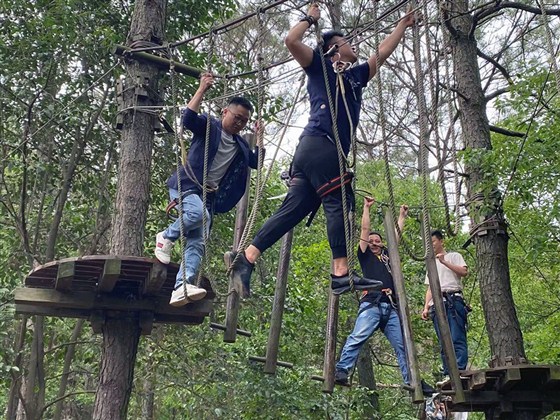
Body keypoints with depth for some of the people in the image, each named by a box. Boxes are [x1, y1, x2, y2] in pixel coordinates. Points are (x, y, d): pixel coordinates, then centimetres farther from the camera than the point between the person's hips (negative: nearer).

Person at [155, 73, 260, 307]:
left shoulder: (240, 144, 21)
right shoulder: (208, 126, 2)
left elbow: (256, 162, 18)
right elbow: (187, 118, -17)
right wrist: (202, 89, -18)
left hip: (210, 195, 6)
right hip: (186, 184, -6)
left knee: (198, 243, -13)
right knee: (198, 213, -37)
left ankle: (182, 287, -26)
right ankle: (166, 237, -9)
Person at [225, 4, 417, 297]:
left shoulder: (355, 76, 31)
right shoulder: (320, 66, 11)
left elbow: (383, 52, 40)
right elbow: (291, 40, -1)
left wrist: (404, 24, 46)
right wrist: (310, 19, 14)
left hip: (319, 151, 8)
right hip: (318, 144, -8)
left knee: (292, 210, 0)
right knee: (339, 204, -14)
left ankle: (245, 257, -3)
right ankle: (342, 274, -17)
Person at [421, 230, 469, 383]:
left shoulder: (454, 256, 15)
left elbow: (464, 272, -4)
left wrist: (444, 262, -8)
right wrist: (426, 307, 13)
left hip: (453, 299, -5)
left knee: (457, 339, -15)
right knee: (443, 342, -2)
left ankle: (460, 371, -22)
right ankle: (448, 374, -5)